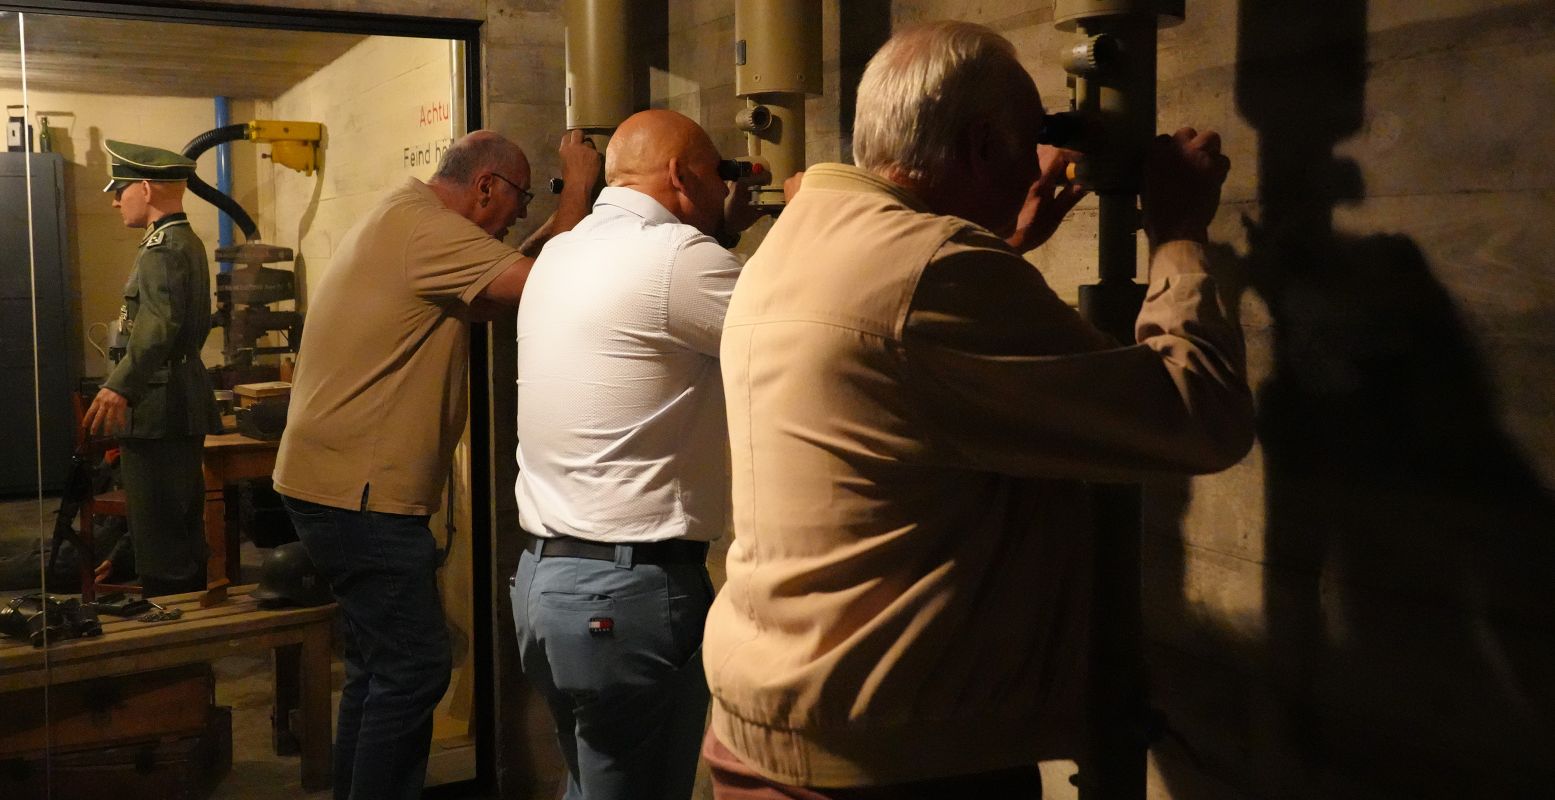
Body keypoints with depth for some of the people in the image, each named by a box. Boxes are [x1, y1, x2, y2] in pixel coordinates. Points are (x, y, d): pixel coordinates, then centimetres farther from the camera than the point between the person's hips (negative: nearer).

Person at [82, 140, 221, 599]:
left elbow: (159, 324, -30)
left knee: (161, 532, -6)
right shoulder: (186, 241, 17)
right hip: (181, 406, 11)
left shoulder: (163, 247, -14)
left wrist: (119, 387, -41)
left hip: (158, 412, -11)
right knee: (180, 524, 17)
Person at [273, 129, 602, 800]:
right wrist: (578, 187, -10)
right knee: (415, 666, -6)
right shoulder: (427, 228, -17)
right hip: (358, 491, -11)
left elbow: (498, 283, 18)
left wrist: (563, 220, 12)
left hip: (339, 480, 11)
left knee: (382, 662, 19)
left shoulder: (401, 216, 16)